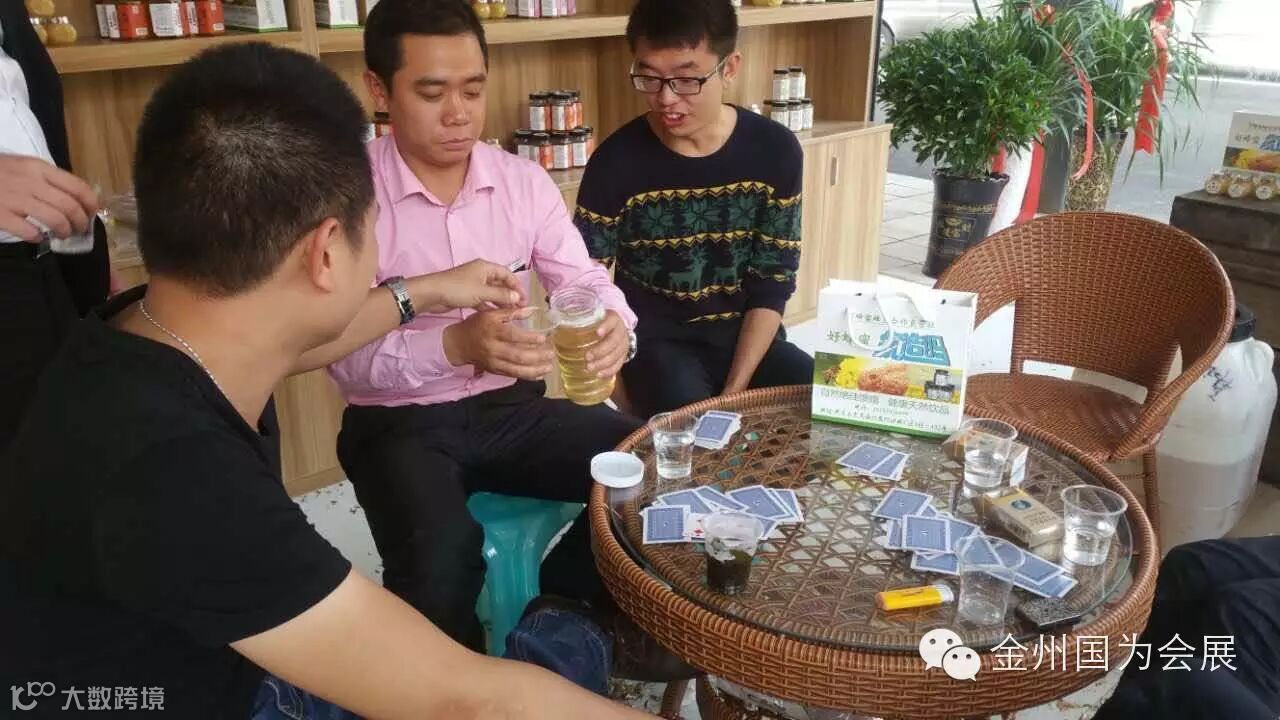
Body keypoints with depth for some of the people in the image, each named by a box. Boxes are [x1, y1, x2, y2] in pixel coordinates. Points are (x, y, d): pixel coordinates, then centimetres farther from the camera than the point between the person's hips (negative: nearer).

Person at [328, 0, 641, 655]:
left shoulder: (523, 180, 2)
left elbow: (584, 281, 0)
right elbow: (349, 360, -17)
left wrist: (614, 323, -26)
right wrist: (456, 344, -37)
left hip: (512, 405, 4)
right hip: (400, 422, -4)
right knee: (440, 554, -32)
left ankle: (563, 590, 13)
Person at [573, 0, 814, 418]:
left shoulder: (774, 151, -8)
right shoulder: (617, 162, -12)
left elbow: (773, 284, -5)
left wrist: (735, 389, -14)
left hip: (746, 335, 3)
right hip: (657, 338, -2)